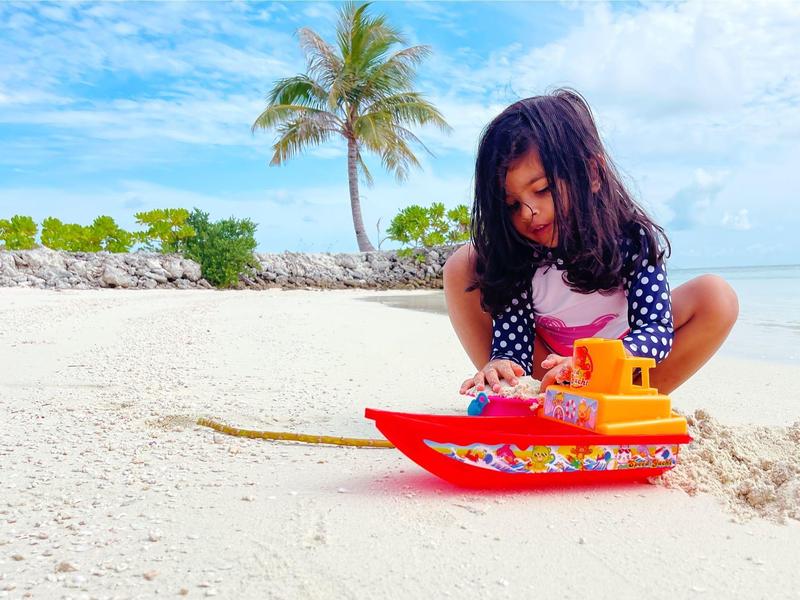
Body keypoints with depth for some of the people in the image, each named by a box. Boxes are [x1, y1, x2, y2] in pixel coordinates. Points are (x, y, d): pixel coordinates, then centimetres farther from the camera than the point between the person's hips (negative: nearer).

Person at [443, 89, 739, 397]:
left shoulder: (634, 238, -23)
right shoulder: (513, 254, -20)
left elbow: (657, 330, -30)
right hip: (547, 360, 1)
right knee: (463, 265, -17)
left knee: (717, 296, -23)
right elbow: (512, 337, -22)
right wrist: (500, 365, -48)